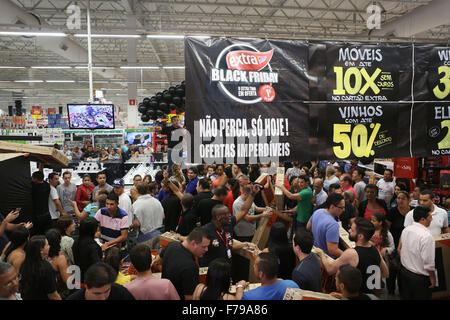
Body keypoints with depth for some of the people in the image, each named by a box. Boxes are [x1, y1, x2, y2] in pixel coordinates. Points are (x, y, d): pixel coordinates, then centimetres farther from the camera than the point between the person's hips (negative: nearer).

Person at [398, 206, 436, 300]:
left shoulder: (406, 230, -3)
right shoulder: (427, 236, -25)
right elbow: (428, 261, -22)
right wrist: (432, 277, -8)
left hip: (404, 270, 7)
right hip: (420, 277, -7)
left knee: (406, 297, 21)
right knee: (420, 297, 12)